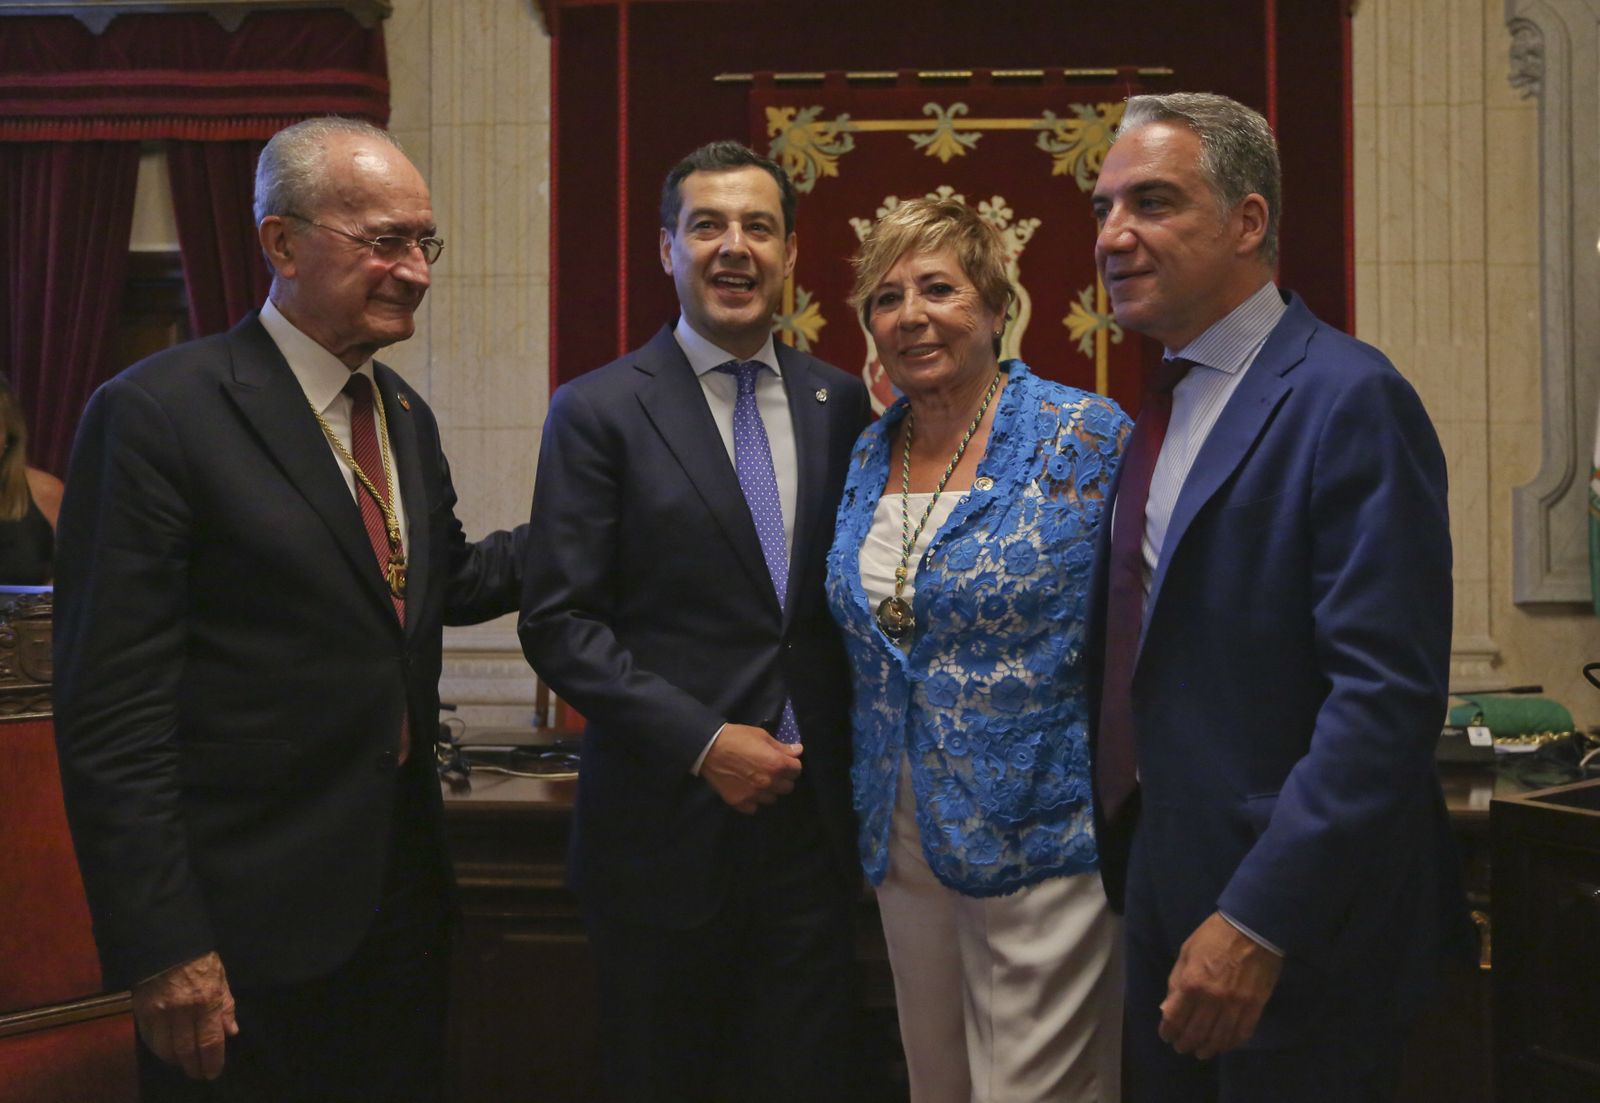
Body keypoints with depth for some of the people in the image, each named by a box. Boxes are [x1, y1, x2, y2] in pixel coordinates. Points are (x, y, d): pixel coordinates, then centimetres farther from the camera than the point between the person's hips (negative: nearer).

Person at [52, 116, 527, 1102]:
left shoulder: (406, 416, 8)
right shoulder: (157, 412, -15)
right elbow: (111, 707, -17)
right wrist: (162, 947, -17)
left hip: (402, 892, 7)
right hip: (248, 925, -7)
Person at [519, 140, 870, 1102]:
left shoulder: (842, 402, 7)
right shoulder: (598, 411, -4)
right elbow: (558, 621, -9)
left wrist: (857, 756, 3)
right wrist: (703, 742, -14)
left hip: (814, 815, 3)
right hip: (668, 824, -3)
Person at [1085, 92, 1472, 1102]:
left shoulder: (1350, 399, -16)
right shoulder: (1167, 406, 10)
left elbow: (1388, 696, -22)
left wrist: (1256, 925, -23)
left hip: (1295, 929, -7)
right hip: (1169, 899, 8)